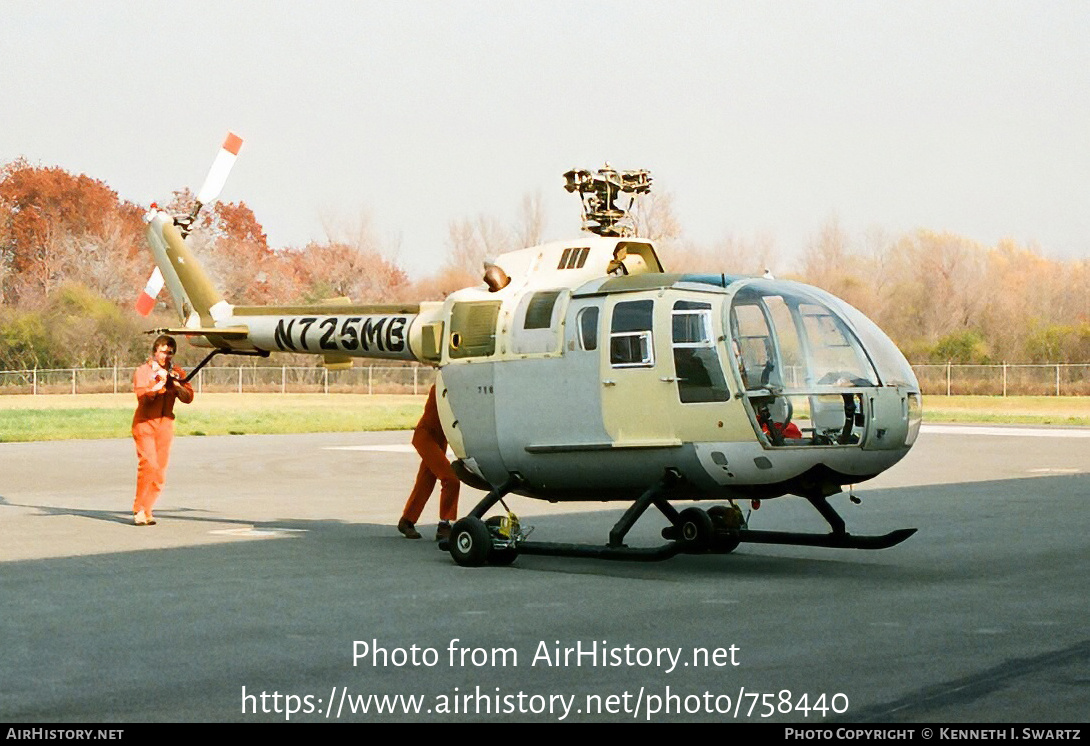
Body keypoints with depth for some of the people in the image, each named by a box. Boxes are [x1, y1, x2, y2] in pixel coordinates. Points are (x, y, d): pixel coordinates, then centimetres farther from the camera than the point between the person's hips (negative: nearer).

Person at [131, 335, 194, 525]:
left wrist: (177, 385, -17)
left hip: (165, 424, 4)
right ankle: (139, 509, -8)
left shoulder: (177, 373, 10)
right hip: (144, 423, -4)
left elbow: (188, 398, -1)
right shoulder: (143, 371, -2)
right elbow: (142, 396, -16)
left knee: (160, 469, 1)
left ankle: (146, 511, 10)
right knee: (148, 464, -17)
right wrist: (159, 383, -26)